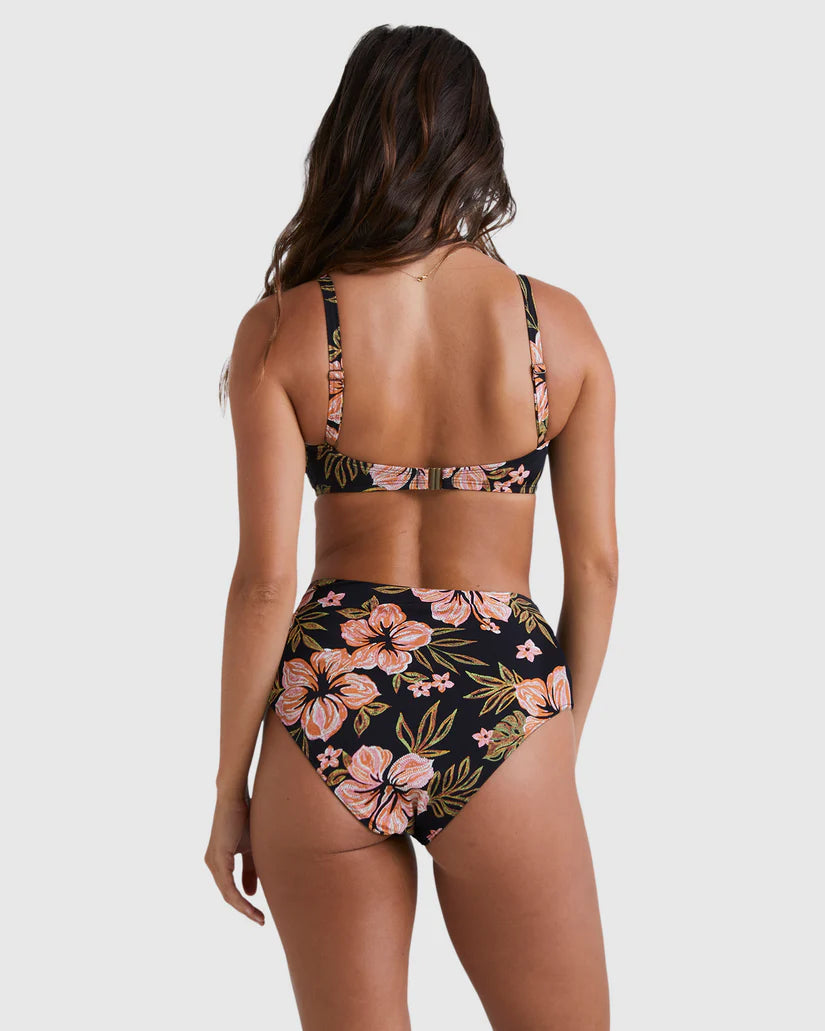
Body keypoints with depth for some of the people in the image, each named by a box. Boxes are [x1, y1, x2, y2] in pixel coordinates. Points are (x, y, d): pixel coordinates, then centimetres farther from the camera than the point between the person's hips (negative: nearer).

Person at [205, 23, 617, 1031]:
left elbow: (266, 578, -7)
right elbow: (595, 566, 2)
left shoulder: (282, 331, -5)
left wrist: (229, 786, 3)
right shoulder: (560, 325, -2)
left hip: (331, 697, 0)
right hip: (502, 711, 0)